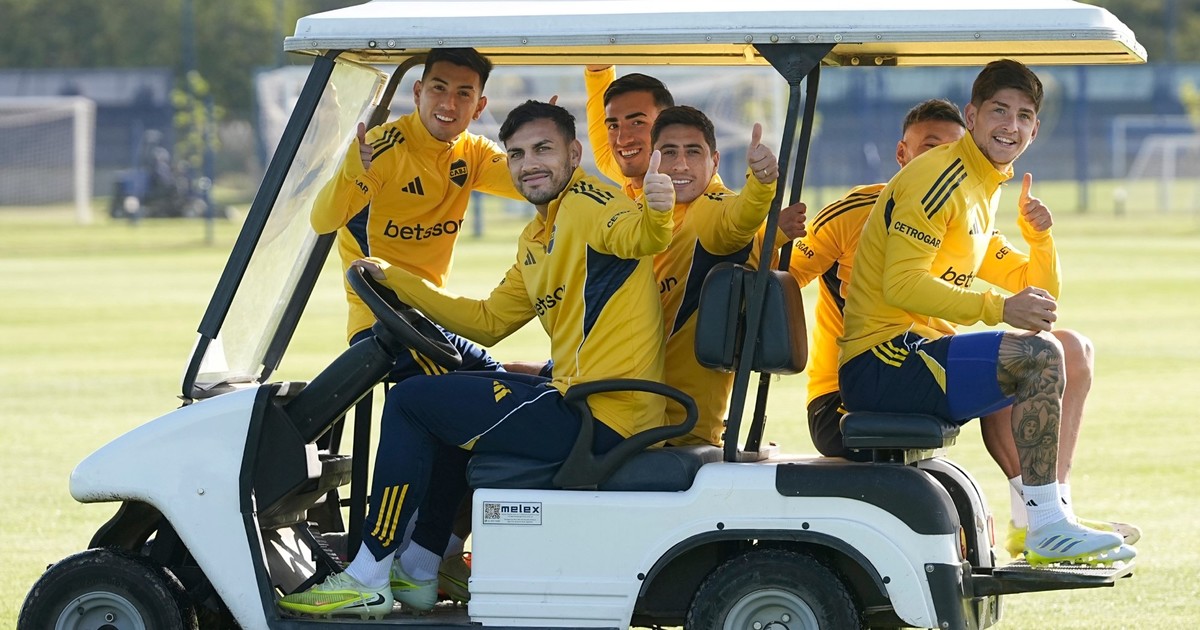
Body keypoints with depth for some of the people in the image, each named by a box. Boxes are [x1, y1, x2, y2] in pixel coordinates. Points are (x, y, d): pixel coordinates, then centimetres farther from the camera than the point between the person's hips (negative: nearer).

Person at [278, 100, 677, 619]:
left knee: (411, 401, -4)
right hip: (576, 400, 10)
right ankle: (420, 571, 29)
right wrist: (393, 279, 22)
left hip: (597, 415, -10)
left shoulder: (586, 204, -9)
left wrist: (657, 212, -53)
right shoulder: (536, 240, 21)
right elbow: (487, 322, 25)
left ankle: (368, 580, 0)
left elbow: (639, 235, -30)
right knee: (453, 392, 31)